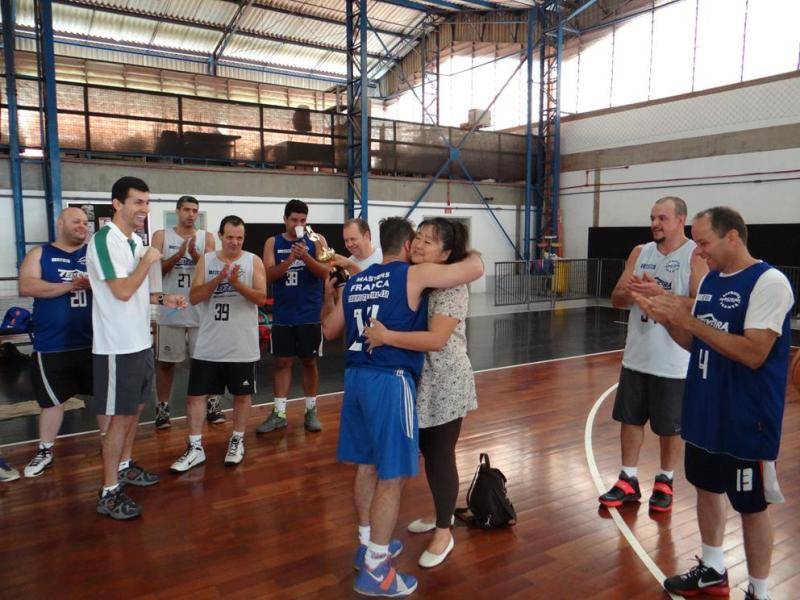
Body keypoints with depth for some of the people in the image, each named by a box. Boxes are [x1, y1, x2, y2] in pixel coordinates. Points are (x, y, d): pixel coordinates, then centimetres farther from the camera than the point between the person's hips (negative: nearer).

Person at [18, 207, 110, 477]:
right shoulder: (40, 253, 2)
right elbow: (26, 286, -11)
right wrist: (69, 286, -19)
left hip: (93, 341, 2)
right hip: (53, 345, -2)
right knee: (52, 399, 10)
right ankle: (45, 452, 27)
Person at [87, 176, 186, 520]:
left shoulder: (136, 241, 10)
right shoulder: (105, 240, -18)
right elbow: (122, 291, -25)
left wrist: (162, 299, 7)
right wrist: (147, 261, -14)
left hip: (140, 341, 9)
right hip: (118, 347, -9)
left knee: (136, 408, 19)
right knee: (121, 416, -1)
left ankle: (124, 467, 37)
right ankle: (109, 493, 11)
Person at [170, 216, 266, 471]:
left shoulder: (254, 261, -1)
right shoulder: (206, 260, 4)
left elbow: (262, 298, -9)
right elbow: (194, 297, -4)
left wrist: (237, 283, -24)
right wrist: (218, 279, -18)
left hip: (243, 346, -1)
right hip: (208, 345, 2)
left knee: (242, 393, 10)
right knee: (195, 394, 3)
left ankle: (237, 441, 28)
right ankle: (195, 448, 16)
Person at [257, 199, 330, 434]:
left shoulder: (316, 240, 0)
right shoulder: (273, 243, 4)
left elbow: (326, 272, -8)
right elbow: (269, 276, -5)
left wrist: (306, 257, -25)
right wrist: (289, 260, -21)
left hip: (310, 314, -1)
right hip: (282, 314, 1)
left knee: (309, 362, 7)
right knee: (282, 362, 5)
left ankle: (311, 410, 19)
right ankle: (279, 413, 13)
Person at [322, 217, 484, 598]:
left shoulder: (354, 282, 13)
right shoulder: (415, 275, -5)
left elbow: (329, 331, 23)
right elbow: (476, 269, -4)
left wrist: (328, 294, 40)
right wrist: (470, 252, 19)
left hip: (356, 376, 8)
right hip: (390, 380, -7)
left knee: (367, 464, 19)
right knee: (393, 475, 2)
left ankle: (368, 543, 35)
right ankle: (374, 569, 11)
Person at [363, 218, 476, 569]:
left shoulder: (452, 286, -19)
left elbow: (436, 340, -29)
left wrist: (385, 337, -31)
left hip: (444, 385, -7)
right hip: (418, 381, 7)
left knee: (441, 456, 5)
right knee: (428, 453, 20)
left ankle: (444, 534, 23)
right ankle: (441, 513, 42)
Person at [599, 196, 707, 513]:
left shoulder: (696, 256, -9)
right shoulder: (640, 253, 7)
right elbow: (617, 299, 5)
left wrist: (660, 294, -26)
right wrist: (632, 291, -16)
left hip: (673, 362, -5)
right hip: (636, 356, 5)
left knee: (670, 427, 9)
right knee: (629, 419, 12)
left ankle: (665, 483, 29)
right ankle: (628, 481, 25)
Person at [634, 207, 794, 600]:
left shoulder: (768, 281, -17)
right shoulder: (710, 279, 7)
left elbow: (754, 353, -26)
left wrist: (689, 319, -25)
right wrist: (668, 319, -6)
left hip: (746, 421, -8)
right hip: (704, 412, 8)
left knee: (751, 506, 7)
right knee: (707, 488, 19)